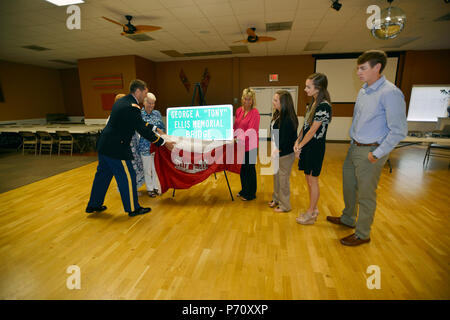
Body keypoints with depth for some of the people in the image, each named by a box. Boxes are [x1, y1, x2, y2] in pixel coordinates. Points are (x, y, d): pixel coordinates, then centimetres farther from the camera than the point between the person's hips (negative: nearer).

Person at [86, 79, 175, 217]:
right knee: (128, 177, 3)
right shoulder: (132, 107, -19)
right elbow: (143, 131, -19)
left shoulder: (121, 101, 11)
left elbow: (140, 123, 20)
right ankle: (133, 209, 17)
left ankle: (93, 205, 36)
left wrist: (154, 128, 22)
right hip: (116, 149, -10)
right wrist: (164, 143, -12)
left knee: (102, 175, 21)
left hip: (104, 146, 10)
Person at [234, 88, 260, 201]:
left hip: (250, 146, -7)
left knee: (250, 169, 4)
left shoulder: (255, 113, -13)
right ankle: (244, 190, 34)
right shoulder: (239, 110, 8)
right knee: (242, 168, 17)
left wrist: (241, 138, -31)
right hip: (241, 145, 7)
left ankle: (250, 194, 20)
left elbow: (251, 130, -20)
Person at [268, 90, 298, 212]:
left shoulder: (288, 119, -21)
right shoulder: (278, 114, 7)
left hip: (285, 154, -9)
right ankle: (276, 199, 38)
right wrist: (273, 149, 10)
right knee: (276, 176, 20)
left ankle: (285, 205, 19)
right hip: (276, 152, 9)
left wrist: (278, 150, -19)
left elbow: (287, 138, -22)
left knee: (283, 179, 3)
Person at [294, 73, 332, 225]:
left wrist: (300, 146, -10)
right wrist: (298, 142, -1)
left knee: (313, 181, 3)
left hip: (315, 147, -9)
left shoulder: (324, 106, -18)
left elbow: (313, 130, -19)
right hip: (307, 146, 9)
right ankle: (313, 209, 32)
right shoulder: (313, 103, 10)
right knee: (308, 179, 16)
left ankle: (311, 214, 18)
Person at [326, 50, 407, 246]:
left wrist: (377, 154, -18)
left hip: (370, 152, -8)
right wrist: (353, 141, 13)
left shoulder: (390, 93, -18)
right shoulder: (363, 91, 8)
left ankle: (362, 234, 23)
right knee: (349, 186, 21)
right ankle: (348, 219, 42)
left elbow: (398, 131, -19)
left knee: (366, 195, 4)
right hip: (354, 148, 8)